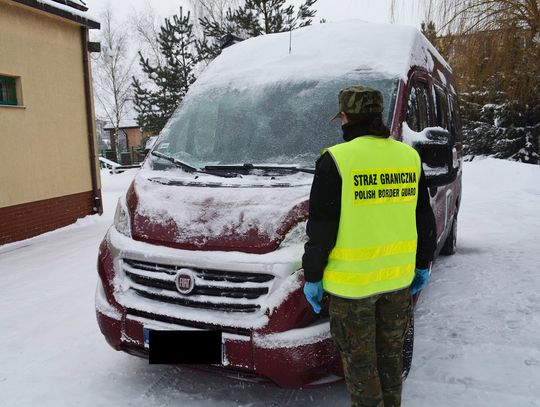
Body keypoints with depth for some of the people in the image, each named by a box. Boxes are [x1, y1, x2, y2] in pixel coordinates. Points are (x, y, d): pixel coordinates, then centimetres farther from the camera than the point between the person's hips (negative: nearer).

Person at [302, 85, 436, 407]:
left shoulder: (337, 160, -15)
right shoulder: (409, 156, 3)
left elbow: (321, 229, -13)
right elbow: (425, 221, 10)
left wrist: (312, 276, -2)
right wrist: (423, 265, 21)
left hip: (351, 281, -5)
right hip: (398, 276, 6)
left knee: (359, 360, 12)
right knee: (390, 354, 22)